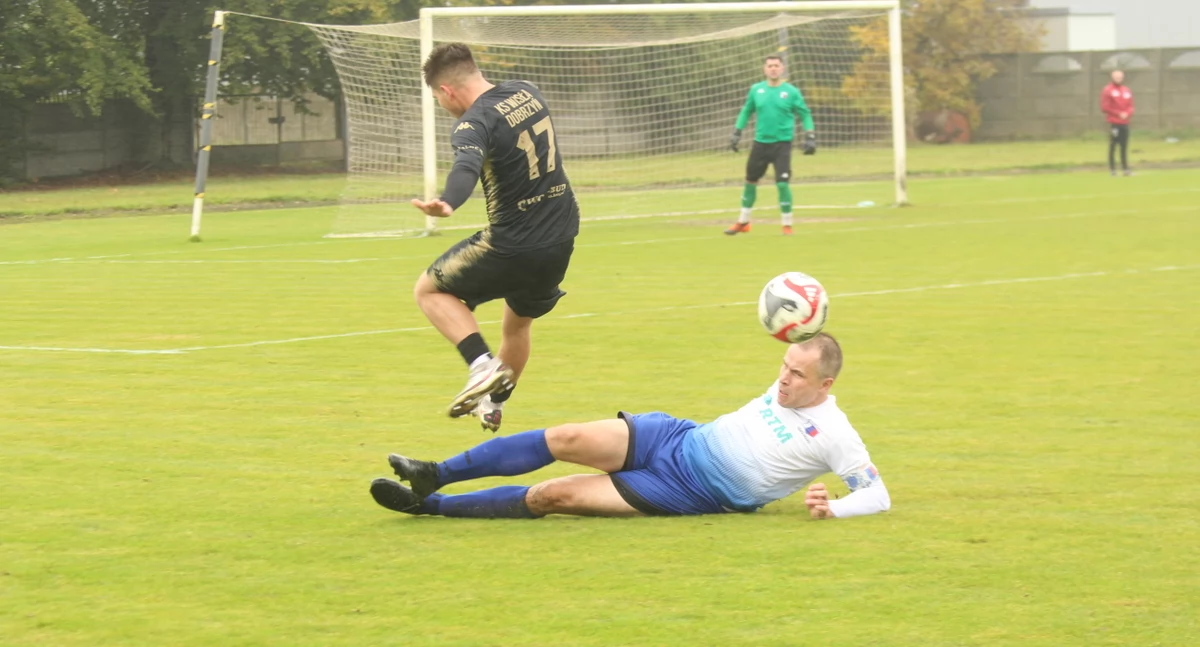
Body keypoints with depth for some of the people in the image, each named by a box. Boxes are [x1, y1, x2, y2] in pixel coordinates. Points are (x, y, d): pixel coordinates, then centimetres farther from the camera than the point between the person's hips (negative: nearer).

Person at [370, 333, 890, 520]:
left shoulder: (833, 435, -13)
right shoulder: (785, 386, 5)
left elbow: (877, 493, -13)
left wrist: (832, 508, -31)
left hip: (688, 493, -5)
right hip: (676, 440, 5)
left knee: (553, 496, -14)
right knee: (566, 439, -17)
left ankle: (428, 504, -5)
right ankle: (433, 476, -8)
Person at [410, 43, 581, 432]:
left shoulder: (475, 123, -19)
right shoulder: (527, 92, 5)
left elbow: (467, 167, -41)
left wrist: (447, 204, -60)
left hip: (512, 246, -8)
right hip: (562, 239, 8)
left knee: (430, 291, 11)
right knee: (518, 322, 30)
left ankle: (483, 365, -6)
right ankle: (493, 404, 44)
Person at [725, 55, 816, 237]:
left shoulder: (791, 92, -4)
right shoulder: (756, 90, 4)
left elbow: (805, 114, 3)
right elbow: (746, 111, 15)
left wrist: (810, 137, -5)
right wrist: (736, 133, 10)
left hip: (782, 143, -3)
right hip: (760, 143, 3)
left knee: (782, 183, -13)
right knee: (750, 181, 11)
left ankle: (787, 224, 2)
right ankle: (743, 222, 28)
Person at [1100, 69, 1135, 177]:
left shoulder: (1126, 90, 14)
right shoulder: (1108, 90, -2)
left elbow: (1130, 106, 17)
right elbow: (1105, 107, -6)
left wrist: (1128, 113, -5)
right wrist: (1119, 114, -11)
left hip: (1125, 123, 5)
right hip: (1114, 123, -5)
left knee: (1124, 146, 6)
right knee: (1113, 146, -5)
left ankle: (1125, 168, 8)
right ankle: (1112, 168, -2)